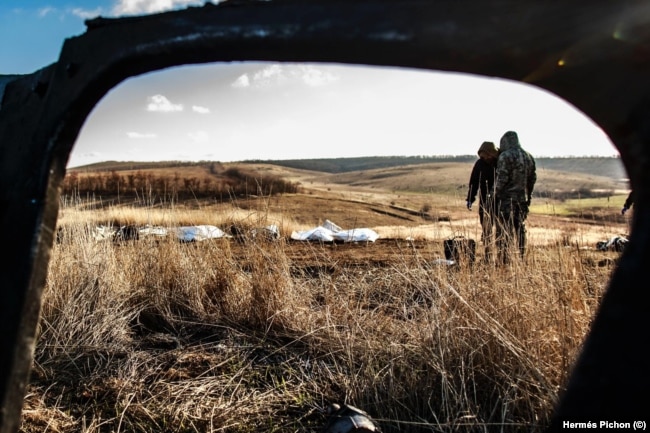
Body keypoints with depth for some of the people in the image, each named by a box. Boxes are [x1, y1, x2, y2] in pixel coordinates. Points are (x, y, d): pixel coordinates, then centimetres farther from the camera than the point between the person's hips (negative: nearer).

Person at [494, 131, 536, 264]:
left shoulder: (505, 156, -11)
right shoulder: (529, 157, 11)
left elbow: (501, 178, -16)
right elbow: (533, 178, 16)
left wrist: (496, 193, -4)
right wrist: (528, 195, 23)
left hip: (507, 198, -7)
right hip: (522, 198, 7)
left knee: (503, 229, -3)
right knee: (520, 227, 14)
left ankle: (504, 259, -3)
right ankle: (522, 257, 19)